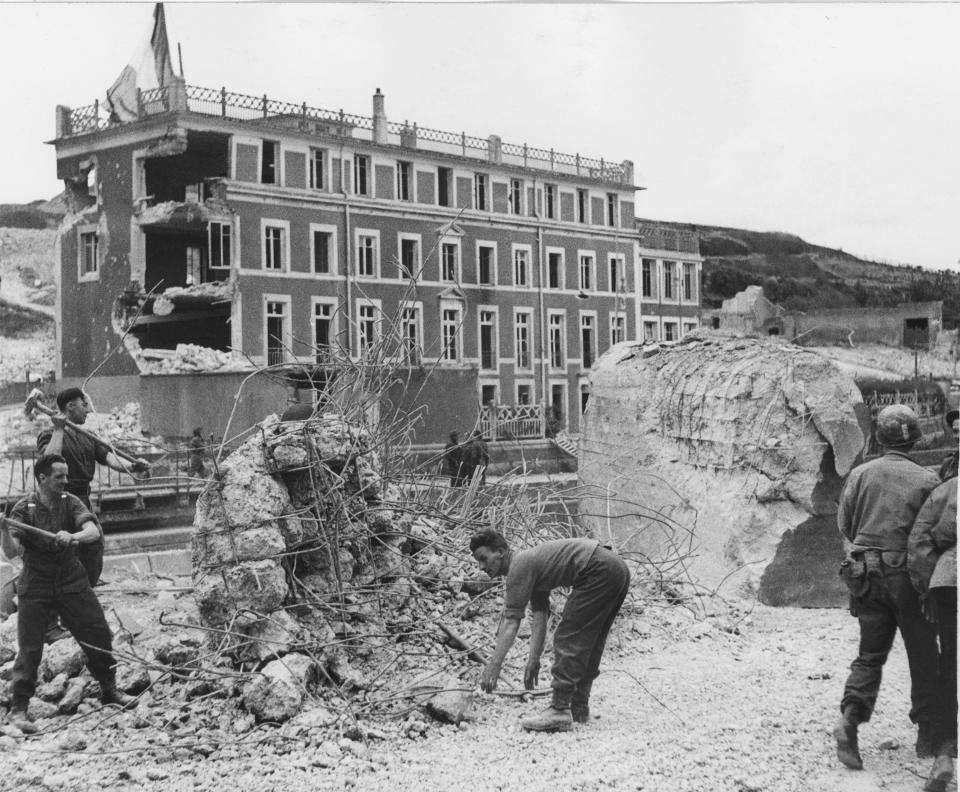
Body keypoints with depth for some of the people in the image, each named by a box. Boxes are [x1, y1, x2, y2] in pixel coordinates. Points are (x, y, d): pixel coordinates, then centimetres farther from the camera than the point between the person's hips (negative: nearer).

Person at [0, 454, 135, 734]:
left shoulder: (71, 503, -2)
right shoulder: (24, 509, -8)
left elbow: (93, 532, -17)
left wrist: (72, 536, -38)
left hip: (72, 581, 3)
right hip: (36, 587, -3)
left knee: (99, 634, 4)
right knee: (29, 648, -4)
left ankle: (109, 691, 22)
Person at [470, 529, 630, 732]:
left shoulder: (519, 567, -5)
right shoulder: (532, 566, 23)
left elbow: (511, 622, -9)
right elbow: (539, 616, 20)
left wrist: (494, 665, -9)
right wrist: (534, 658, 14)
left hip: (598, 571, -10)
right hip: (618, 569, 10)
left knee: (568, 640, -7)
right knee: (589, 642, 17)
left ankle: (560, 712, -10)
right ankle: (579, 707, 22)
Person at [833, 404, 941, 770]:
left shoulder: (860, 474, 0)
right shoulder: (926, 480, -8)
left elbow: (843, 524, 5)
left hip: (866, 575, 3)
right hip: (909, 575, -3)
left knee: (870, 654, 10)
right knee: (924, 657, 12)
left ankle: (850, 718, -10)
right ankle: (927, 734, 19)